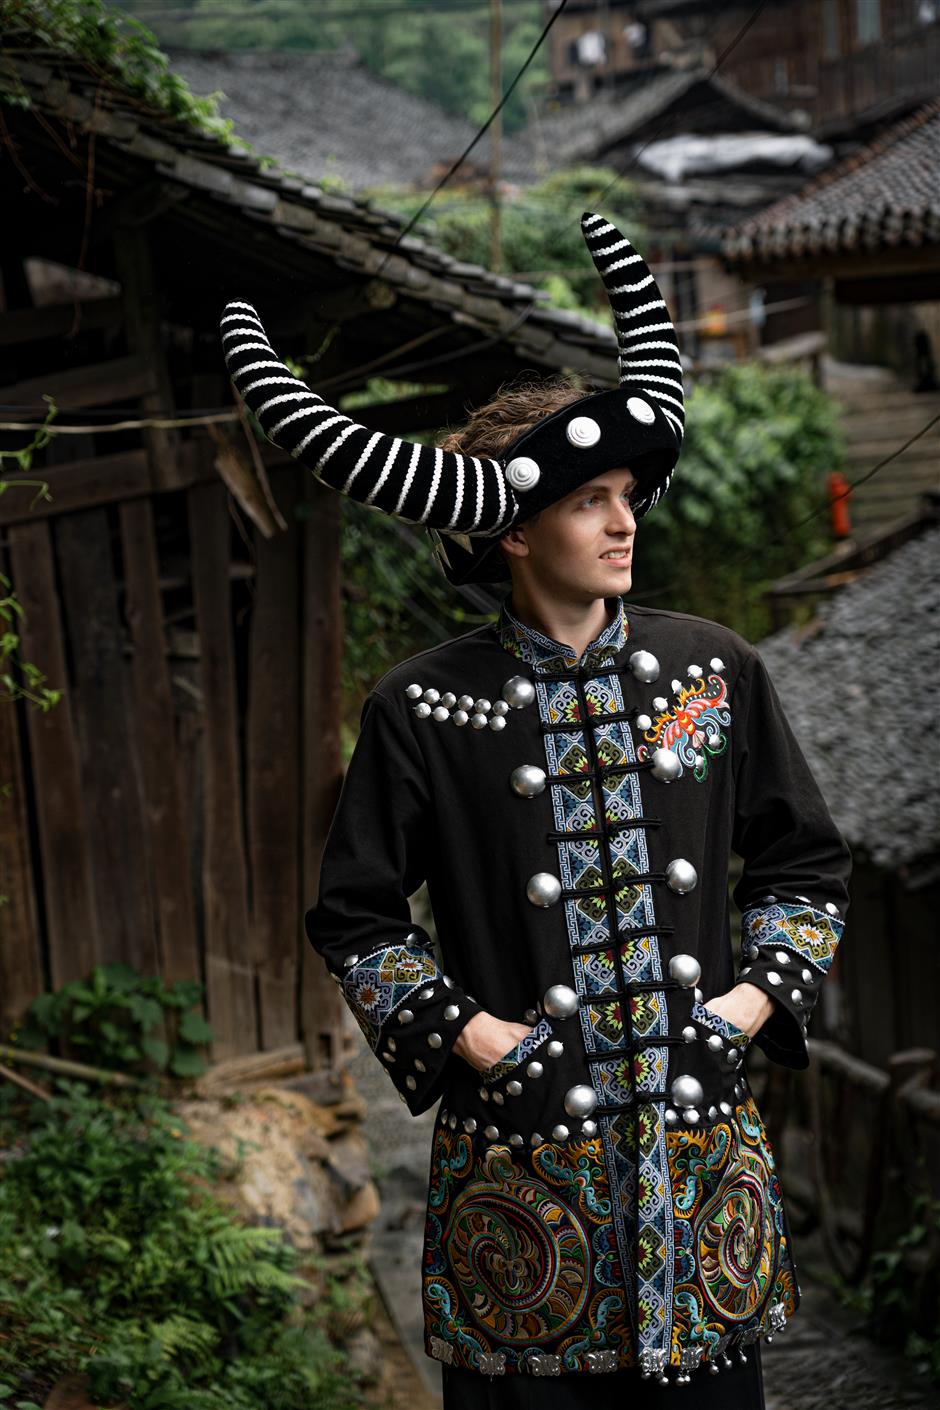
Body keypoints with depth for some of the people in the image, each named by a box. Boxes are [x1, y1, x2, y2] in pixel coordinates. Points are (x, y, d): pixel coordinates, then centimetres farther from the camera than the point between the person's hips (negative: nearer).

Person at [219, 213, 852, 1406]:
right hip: (522, 1149, -2)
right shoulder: (423, 709, -4)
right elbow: (353, 919, 2)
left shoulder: (714, 671, 4)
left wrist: (757, 995, -1)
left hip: (703, 1130, 2)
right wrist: (465, 1032, -8)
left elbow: (805, 860, 12)